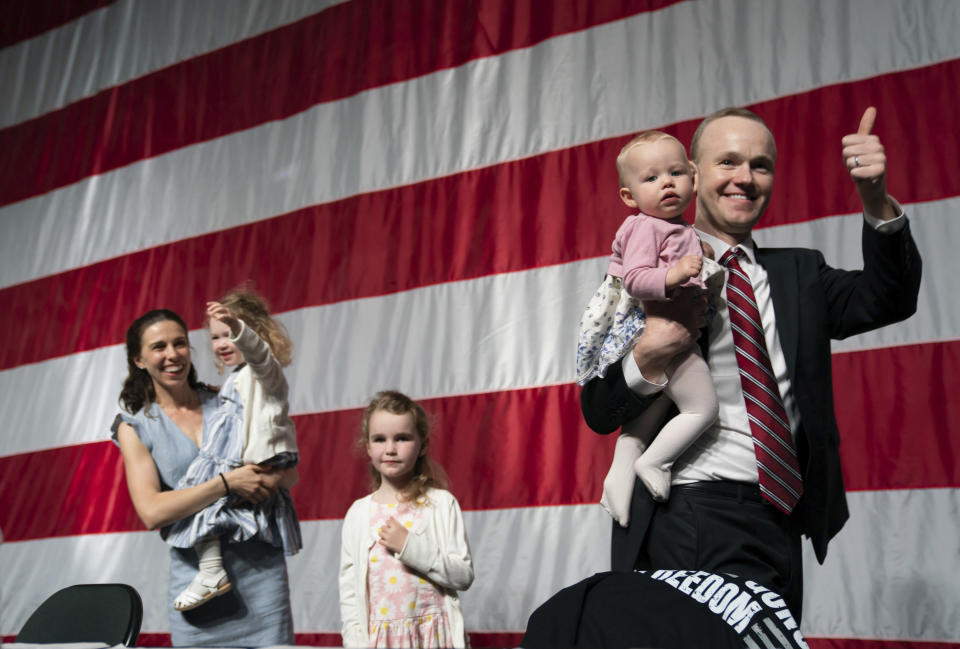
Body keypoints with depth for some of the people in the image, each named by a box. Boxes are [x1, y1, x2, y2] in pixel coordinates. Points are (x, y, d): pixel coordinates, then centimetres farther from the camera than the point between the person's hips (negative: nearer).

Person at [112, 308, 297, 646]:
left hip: (260, 564, 1)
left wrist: (271, 478, -13)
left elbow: (291, 472, 11)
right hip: (196, 577, -1)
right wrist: (228, 482, -16)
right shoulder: (135, 427, 5)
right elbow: (152, 512, -8)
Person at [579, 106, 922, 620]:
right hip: (695, 515, -5)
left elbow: (889, 300, -1)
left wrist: (877, 202, -16)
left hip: (783, 522, 5)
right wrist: (649, 357, -22)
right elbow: (598, 413, -1)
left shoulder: (798, 273, 16)